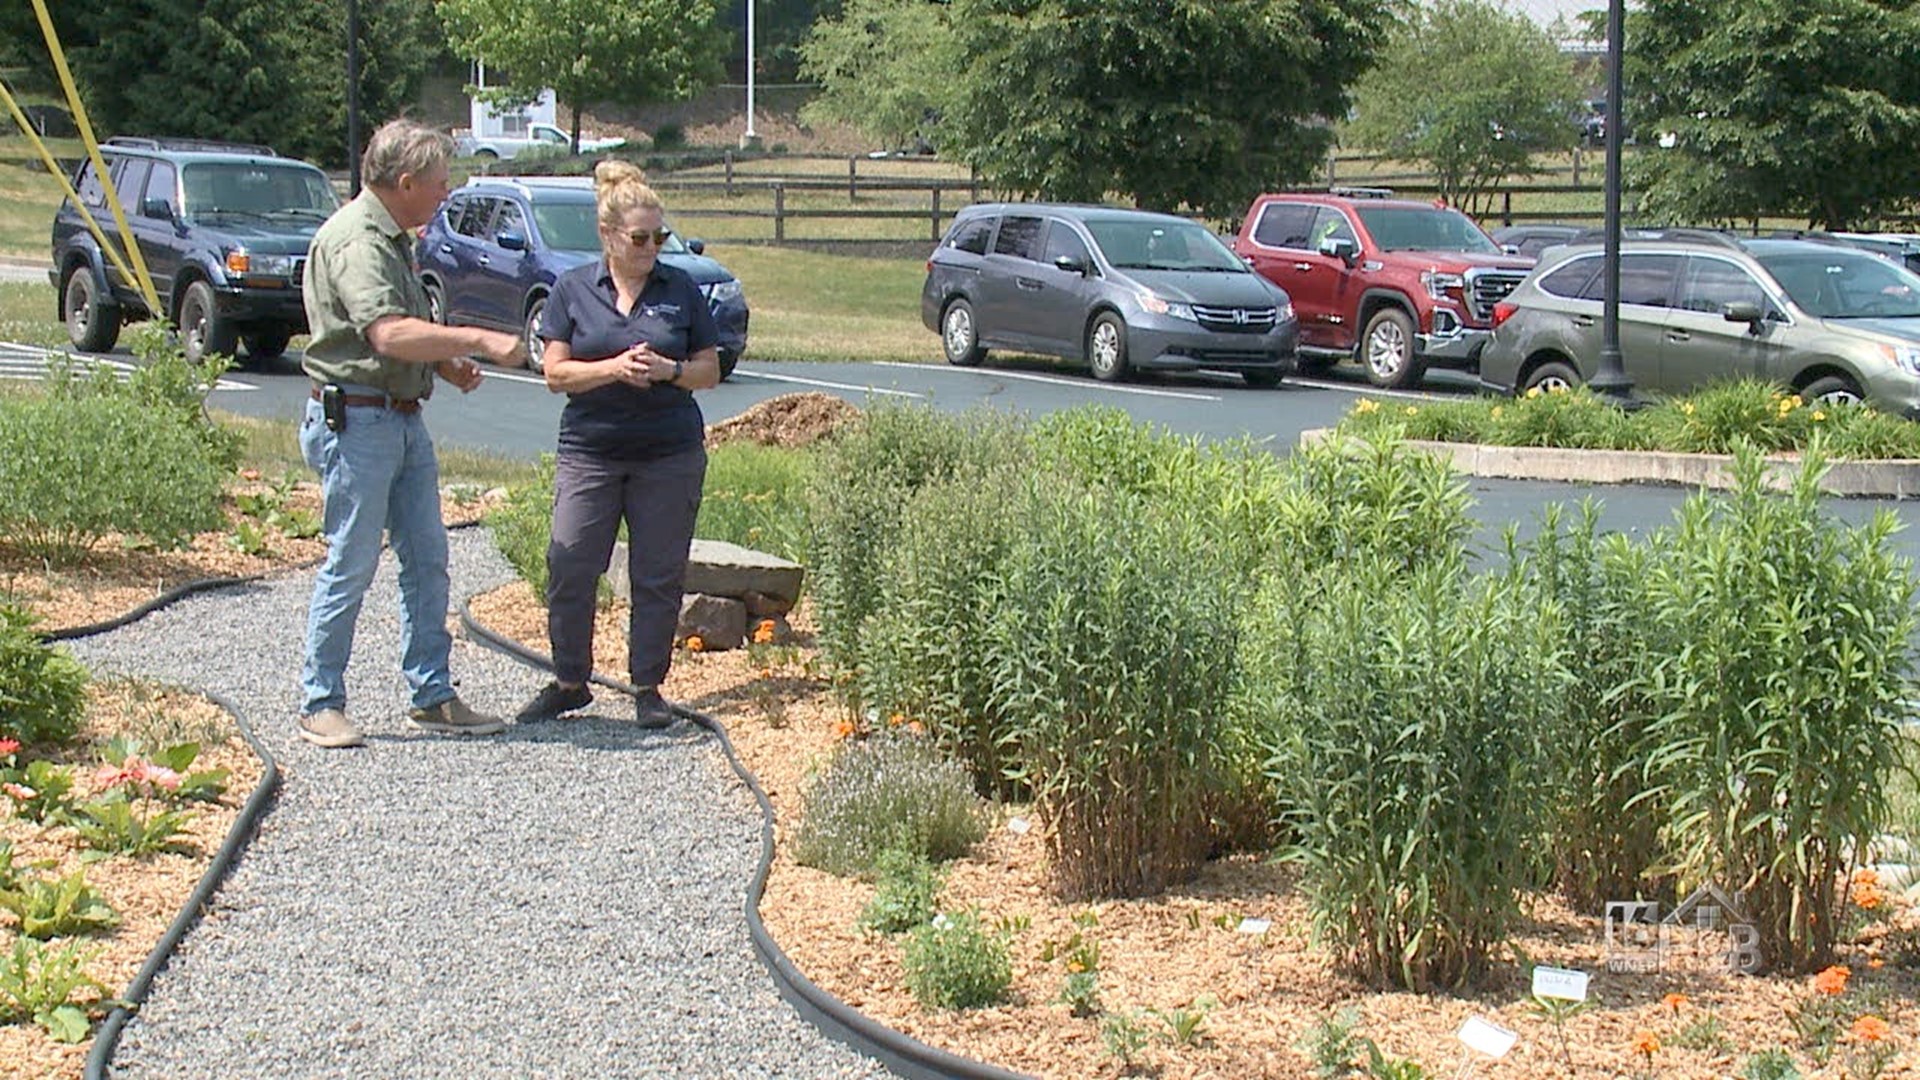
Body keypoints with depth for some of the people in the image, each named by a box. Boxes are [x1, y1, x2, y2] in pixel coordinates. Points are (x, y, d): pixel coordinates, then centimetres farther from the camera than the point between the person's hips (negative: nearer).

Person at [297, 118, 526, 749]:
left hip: (405, 419, 10)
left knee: (427, 561, 10)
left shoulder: (393, 239, 17)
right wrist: (479, 341, -29)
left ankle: (432, 696, 17)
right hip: (356, 420, -10)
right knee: (350, 567, -3)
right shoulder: (355, 241, -16)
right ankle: (321, 704, 8)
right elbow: (389, 334, -30)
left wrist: (445, 363, 11)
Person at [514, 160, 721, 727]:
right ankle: (569, 682, 14)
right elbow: (556, 373, -1)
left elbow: (710, 371, 7)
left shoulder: (682, 290, 4)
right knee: (569, 568, -2)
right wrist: (614, 368, -16)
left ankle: (648, 687, 16)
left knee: (658, 575, 4)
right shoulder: (573, 289, 3)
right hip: (589, 450, 0)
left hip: (670, 454, 0)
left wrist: (668, 370, -13)